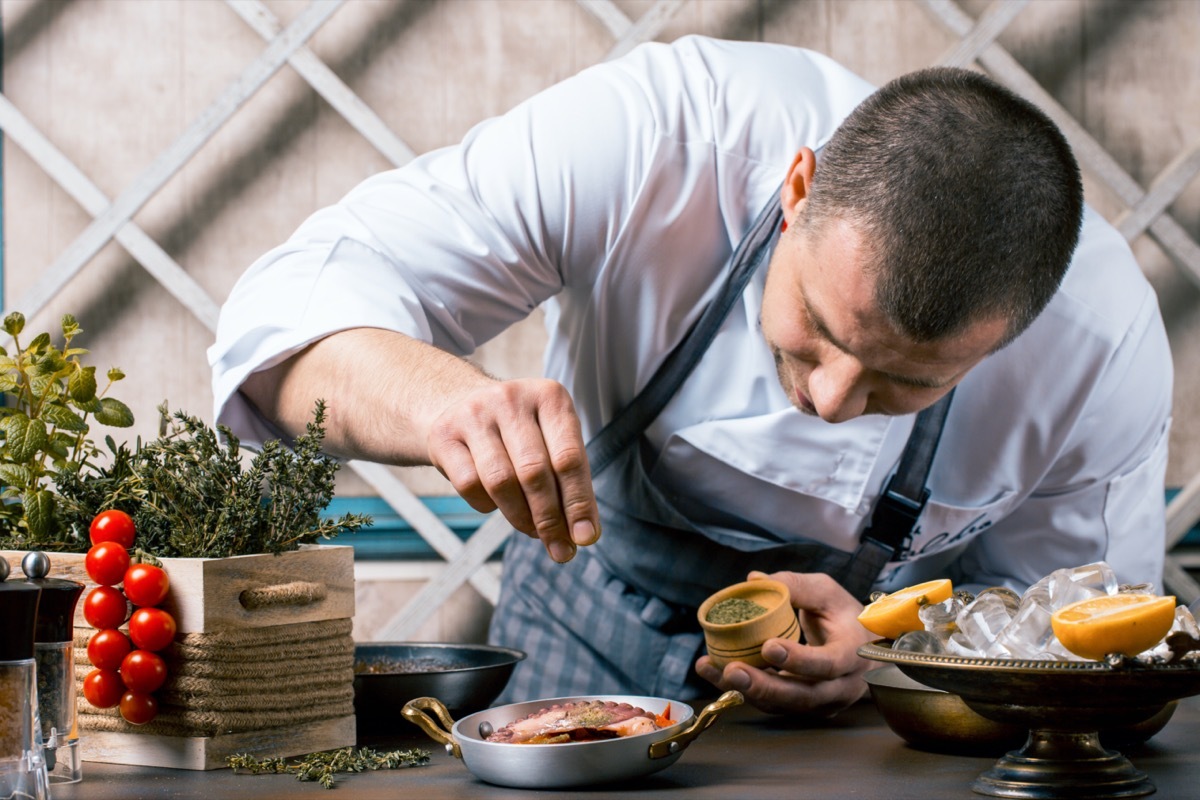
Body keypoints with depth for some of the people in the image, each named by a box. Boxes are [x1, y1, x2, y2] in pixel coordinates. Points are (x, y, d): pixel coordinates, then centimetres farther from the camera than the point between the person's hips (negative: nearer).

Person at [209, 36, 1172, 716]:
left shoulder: (1109, 350, -25)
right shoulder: (648, 134, -30)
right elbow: (297, 306, -29)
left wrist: (882, 653, -29)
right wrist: (443, 399, -51)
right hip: (593, 629, 0)